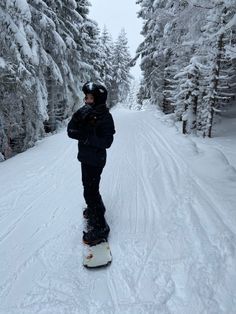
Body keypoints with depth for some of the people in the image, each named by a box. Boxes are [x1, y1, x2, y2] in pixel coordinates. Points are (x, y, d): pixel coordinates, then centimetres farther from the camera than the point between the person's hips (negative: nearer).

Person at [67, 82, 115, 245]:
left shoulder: (105, 117, -18)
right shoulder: (85, 113, 3)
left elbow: (106, 142, -24)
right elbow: (70, 131, -1)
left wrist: (85, 136, -27)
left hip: (95, 160, -8)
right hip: (86, 157, 8)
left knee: (90, 191, -4)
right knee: (89, 186, 24)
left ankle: (100, 227, 11)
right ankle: (96, 207, 50)